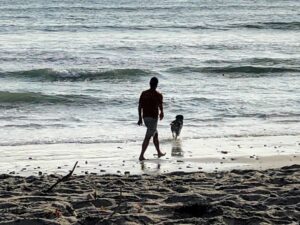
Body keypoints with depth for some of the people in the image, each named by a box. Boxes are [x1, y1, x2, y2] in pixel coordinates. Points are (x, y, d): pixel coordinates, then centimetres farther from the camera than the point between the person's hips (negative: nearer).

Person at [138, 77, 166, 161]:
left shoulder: (143, 93, 4)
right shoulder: (158, 95, -11)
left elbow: (140, 106, 5)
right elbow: (160, 107, -6)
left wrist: (140, 118, 12)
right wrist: (161, 114, 16)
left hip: (145, 117, 6)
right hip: (153, 118, -6)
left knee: (155, 134, 23)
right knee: (147, 138, -5)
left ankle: (159, 153, 34)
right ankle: (141, 156, -10)